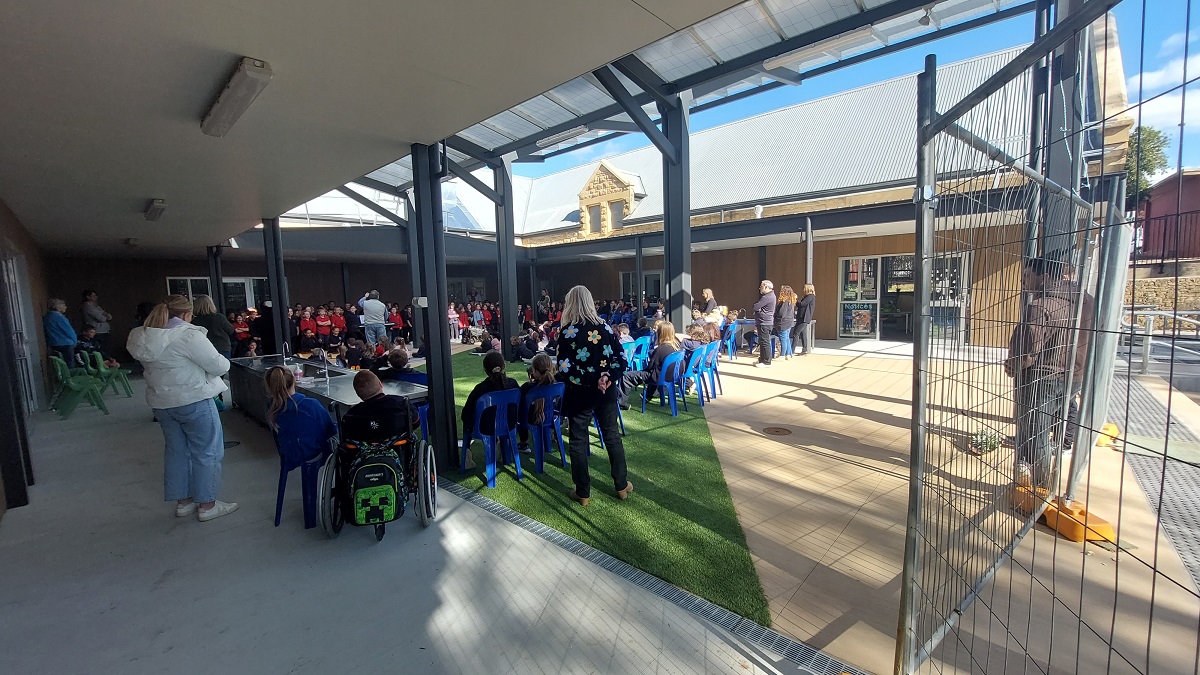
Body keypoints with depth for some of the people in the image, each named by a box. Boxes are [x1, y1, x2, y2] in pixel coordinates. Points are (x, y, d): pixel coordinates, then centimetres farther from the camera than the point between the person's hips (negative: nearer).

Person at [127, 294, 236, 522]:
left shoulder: (143, 337, 4)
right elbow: (218, 366, -17)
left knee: (176, 450, 18)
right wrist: (224, 362, 3)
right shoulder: (188, 335, -19)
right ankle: (207, 505, 12)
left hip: (161, 402, 8)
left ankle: (182, 501, 29)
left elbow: (157, 366, 15)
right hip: (193, 400, -8)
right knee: (206, 451, 4)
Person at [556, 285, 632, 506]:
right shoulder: (605, 327, 0)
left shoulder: (568, 331, -12)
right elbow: (621, 358, -2)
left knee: (579, 441, 8)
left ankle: (583, 493, 17)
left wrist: (589, 382, -11)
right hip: (606, 392, 4)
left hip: (579, 393, -4)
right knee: (612, 436, 16)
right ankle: (622, 486, 26)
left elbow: (564, 369, -17)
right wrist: (609, 379, -11)